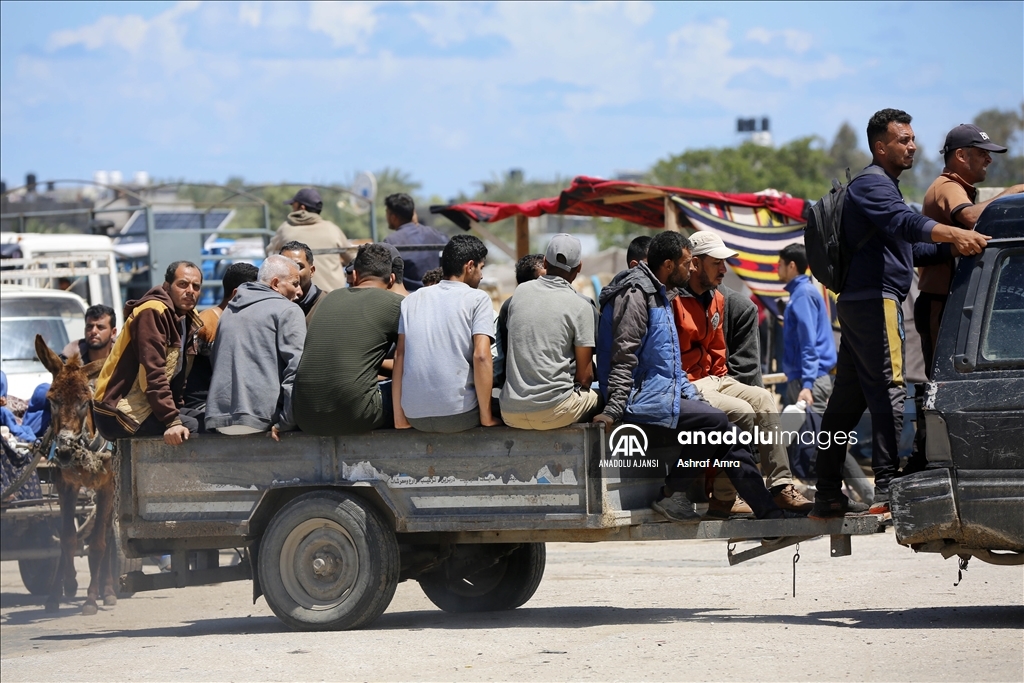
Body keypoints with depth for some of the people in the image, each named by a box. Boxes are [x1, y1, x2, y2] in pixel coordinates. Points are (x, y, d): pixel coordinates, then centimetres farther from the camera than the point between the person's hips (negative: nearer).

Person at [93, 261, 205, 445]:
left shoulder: (188, 318, 14)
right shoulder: (152, 313, -15)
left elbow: (178, 374, 17)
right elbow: (154, 373, -23)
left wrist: (177, 411, 4)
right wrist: (172, 422, -28)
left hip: (144, 408, 10)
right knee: (195, 428, -21)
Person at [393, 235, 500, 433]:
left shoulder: (412, 299, 14)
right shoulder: (478, 299, 1)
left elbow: (399, 357, 8)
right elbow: (481, 356, -10)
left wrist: (399, 417, 8)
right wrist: (486, 417, -6)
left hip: (415, 416, 5)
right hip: (458, 415, -5)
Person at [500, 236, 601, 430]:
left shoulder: (520, 292, 8)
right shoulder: (581, 306, -6)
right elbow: (585, 375, -4)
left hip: (511, 414, 5)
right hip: (553, 412, -5)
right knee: (599, 398, 23)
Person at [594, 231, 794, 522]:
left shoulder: (659, 296, 21)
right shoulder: (635, 295, -11)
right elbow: (623, 357, -18)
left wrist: (693, 396, 13)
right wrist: (613, 410, -24)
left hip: (664, 392, 10)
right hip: (641, 399, -10)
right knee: (717, 422, -21)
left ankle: (769, 511, -2)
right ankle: (673, 494, -15)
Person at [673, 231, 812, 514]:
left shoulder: (716, 300, 16)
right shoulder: (674, 300, -15)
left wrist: (722, 381, 13)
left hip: (711, 381, 9)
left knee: (762, 398, -10)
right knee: (741, 411, -25)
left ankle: (781, 485, -16)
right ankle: (723, 499, -20)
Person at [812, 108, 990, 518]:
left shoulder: (883, 186, 26)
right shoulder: (871, 184, -8)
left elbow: (905, 248, 27)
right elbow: (905, 223, -28)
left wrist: (953, 249, 12)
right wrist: (955, 235, -42)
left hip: (860, 301, 11)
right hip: (874, 299, -11)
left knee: (848, 399, 9)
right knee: (888, 389, -14)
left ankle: (828, 496, 10)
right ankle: (886, 489, -19)